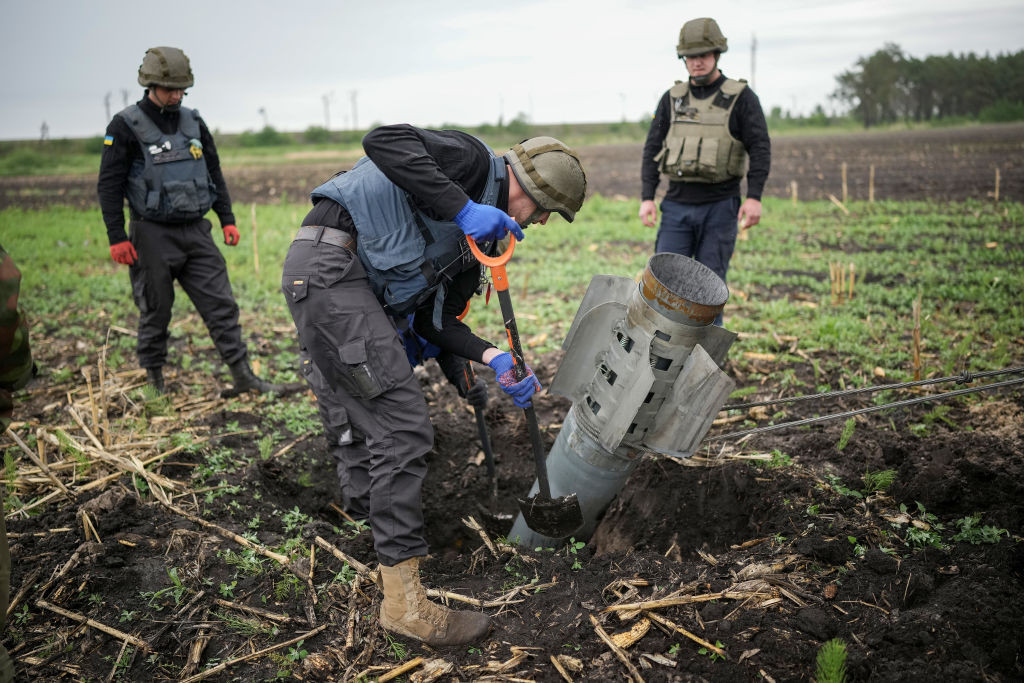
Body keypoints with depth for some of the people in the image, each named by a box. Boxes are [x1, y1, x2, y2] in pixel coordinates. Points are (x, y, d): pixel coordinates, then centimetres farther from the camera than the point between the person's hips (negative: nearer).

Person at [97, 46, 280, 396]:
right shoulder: (126, 126, -6)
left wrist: (227, 219, 11)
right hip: (154, 235, -4)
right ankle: (153, 379, 23)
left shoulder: (193, 122, 9)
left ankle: (243, 377, 3)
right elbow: (109, 185, -7)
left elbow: (214, 173, 17)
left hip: (196, 231, 4)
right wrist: (117, 237, -12)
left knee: (221, 304, 0)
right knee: (155, 311, 6)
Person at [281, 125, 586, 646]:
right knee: (404, 430, -11)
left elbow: (435, 321, 16)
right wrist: (463, 208, -22)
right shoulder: (471, 159, -3)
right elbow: (384, 141, -21)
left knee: (376, 424, 19)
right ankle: (404, 602, -3)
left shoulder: (479, 240, 21)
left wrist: (495, 359, 1)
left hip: (358, 291, 10)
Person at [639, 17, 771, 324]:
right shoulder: (672, 98, 10)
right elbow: (652, 148, 9)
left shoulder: (741, 97, 0)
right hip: (676, 205, 3)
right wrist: (647, 197, 0)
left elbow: (760, 148, -5)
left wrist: (754, 197, -15)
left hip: (719, 207, -2)